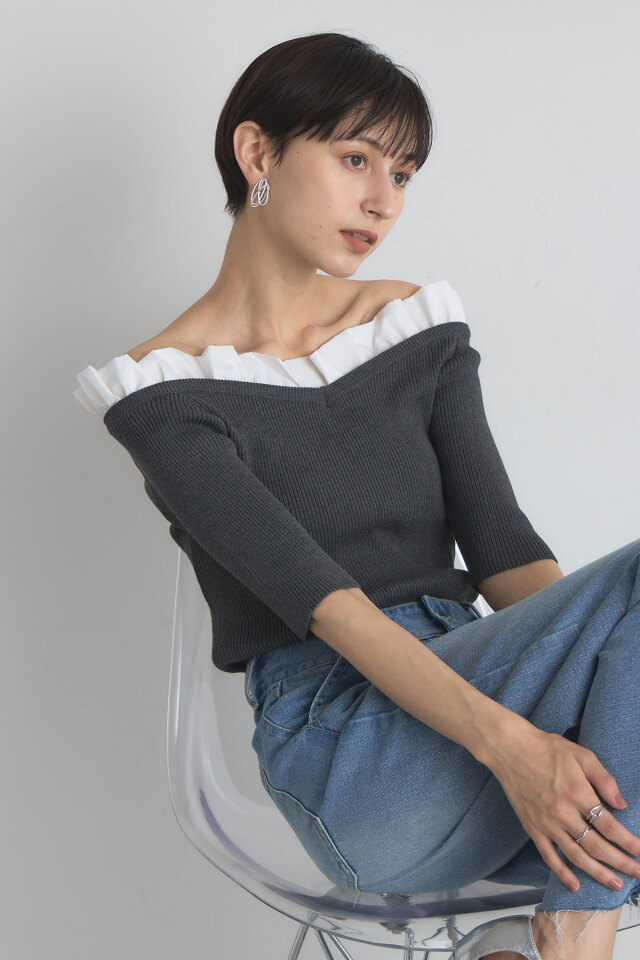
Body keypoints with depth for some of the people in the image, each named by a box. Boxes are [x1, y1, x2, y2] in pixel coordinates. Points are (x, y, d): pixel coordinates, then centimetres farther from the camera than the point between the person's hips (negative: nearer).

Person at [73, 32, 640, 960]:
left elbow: (500, 545, 5)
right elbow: (319, 598, -15)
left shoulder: (418, 326, 13)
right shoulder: (166, 393, -3)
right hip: (344, 751, -5)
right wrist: (506, 740, -27)